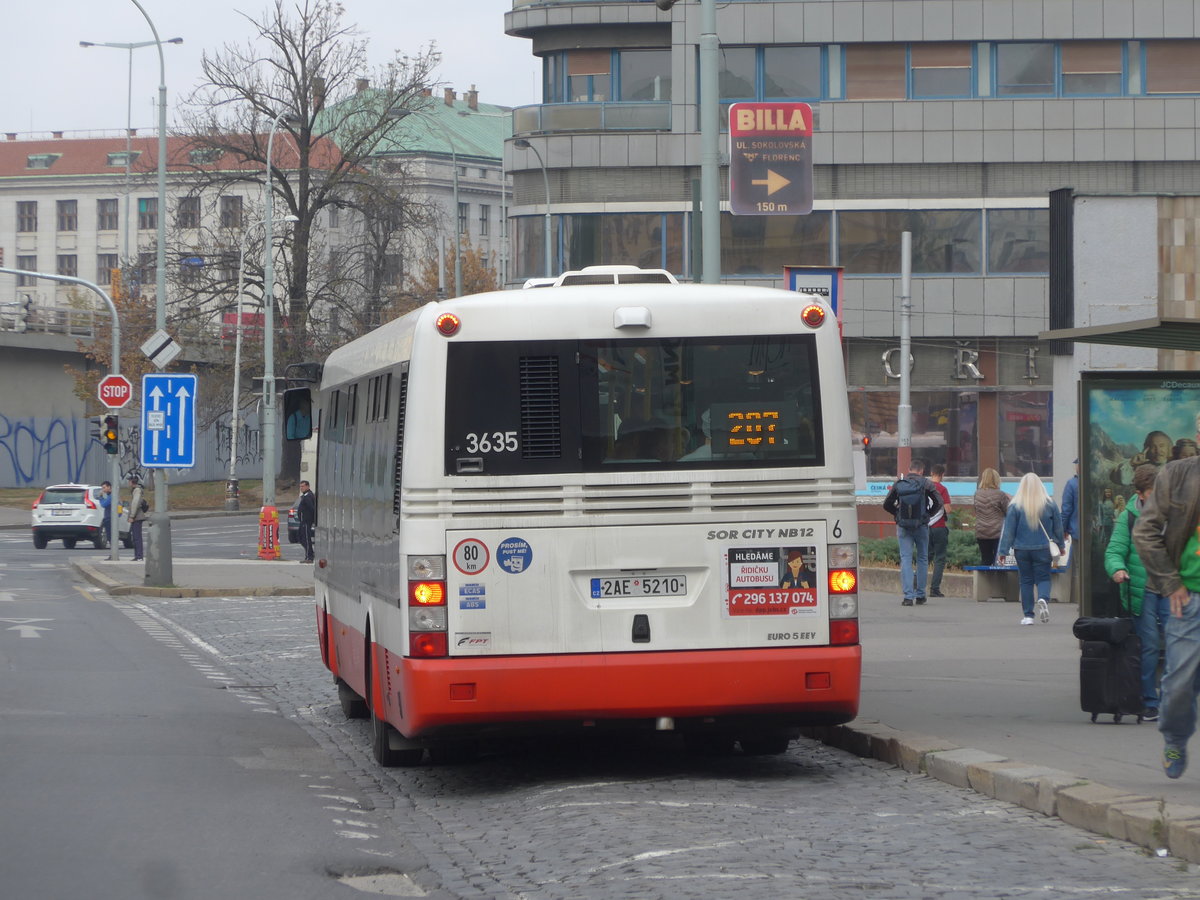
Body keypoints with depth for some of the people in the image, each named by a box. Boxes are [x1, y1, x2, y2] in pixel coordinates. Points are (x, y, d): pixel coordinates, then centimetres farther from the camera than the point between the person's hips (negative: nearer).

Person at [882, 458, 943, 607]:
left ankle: (908, 596, -9)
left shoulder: (898, 483, 3)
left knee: (905, 559, 0)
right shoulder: (925, 483, -3)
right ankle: (920, 596, 12)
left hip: (903, 527, 1)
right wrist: (929, 514, 7)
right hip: (921, 526, -1)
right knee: (922, 559, 10)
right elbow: (938, 502, -7)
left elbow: (887, 505, 6)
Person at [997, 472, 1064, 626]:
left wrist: (1003, 551, 1)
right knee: (1043, 578, 7)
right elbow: (1058, 527, 7)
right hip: (1043, 548, 0)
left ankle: (1028, 615, 9)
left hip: (1021, 549, 0)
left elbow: (1008, 530, -5)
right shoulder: (1049, 504, -4)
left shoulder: (1015, 506, -8)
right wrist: (1060, 545, 21)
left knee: (1026, 580, 10)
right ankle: (1042, 599, -24)